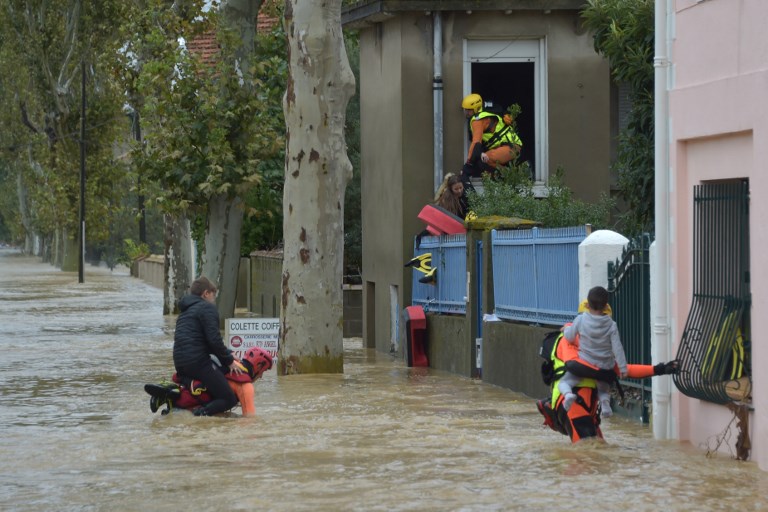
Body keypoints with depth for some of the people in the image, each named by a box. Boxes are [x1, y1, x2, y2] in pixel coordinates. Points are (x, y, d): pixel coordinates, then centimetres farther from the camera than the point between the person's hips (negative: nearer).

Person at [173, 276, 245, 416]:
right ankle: (203, 412, -34)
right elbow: (214, 339, -13)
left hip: (179, 362, 9)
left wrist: (227, 354, 19)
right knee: (230, 399, -9)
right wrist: (229, 361, -2)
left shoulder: (185, 311, 26)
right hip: (198, 361, -9)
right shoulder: (207, 308, -3)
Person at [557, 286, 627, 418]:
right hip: (605, 367, 2)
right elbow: (617, 348, -8)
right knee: (604, 388, 26)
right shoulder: (611, 325, -6)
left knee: (563, 383, 12)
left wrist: (566, 329, 22)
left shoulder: (581, 320, -9)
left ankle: (568, 394, -25)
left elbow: (569, 338, 0)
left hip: (584, 364, -2)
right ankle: (605, 401, -12)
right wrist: (622, 368, -4)